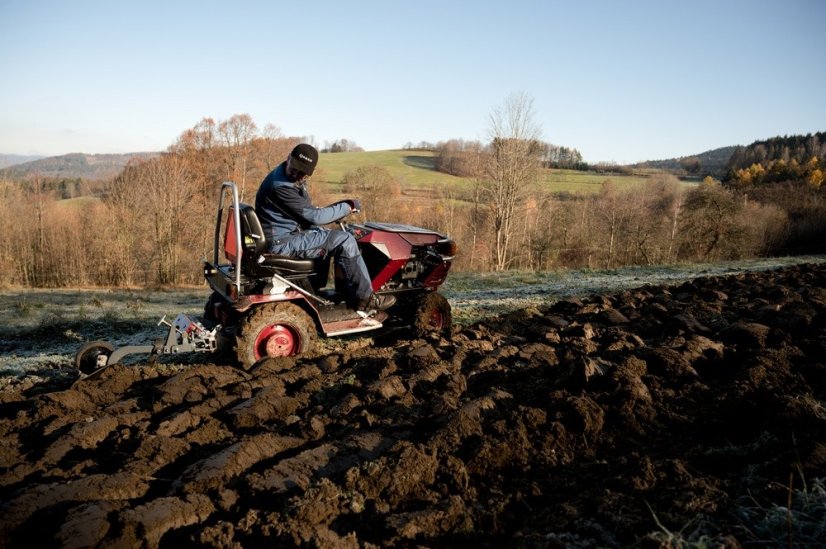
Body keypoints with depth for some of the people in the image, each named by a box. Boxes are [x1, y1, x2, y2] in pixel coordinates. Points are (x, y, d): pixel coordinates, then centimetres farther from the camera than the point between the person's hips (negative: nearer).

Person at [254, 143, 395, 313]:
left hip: (285, 234, 11)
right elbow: (314, 216, -21)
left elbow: (307, 212, 18)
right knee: (344, 240, -14)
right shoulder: (281, 186, -23)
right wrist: (347, 207, -9)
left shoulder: (294, 180, 8)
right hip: (282, 242, -11)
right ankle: (364, 298, -6)